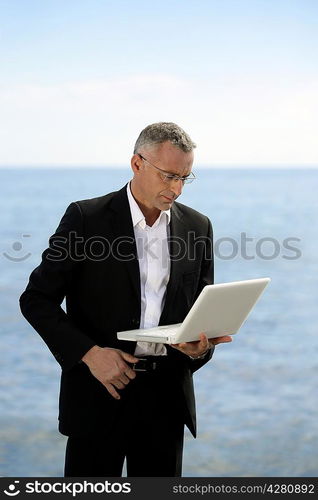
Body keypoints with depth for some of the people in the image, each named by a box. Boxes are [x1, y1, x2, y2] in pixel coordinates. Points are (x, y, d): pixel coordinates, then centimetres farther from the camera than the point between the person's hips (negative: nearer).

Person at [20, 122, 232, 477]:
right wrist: (90, 353, -16)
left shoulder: (197, 227, 7)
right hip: (99, 391, -3)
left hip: (167, 393, 4)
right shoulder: (85, 218, -5)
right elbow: (37, 299, -5)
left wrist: (200, 346, -9)